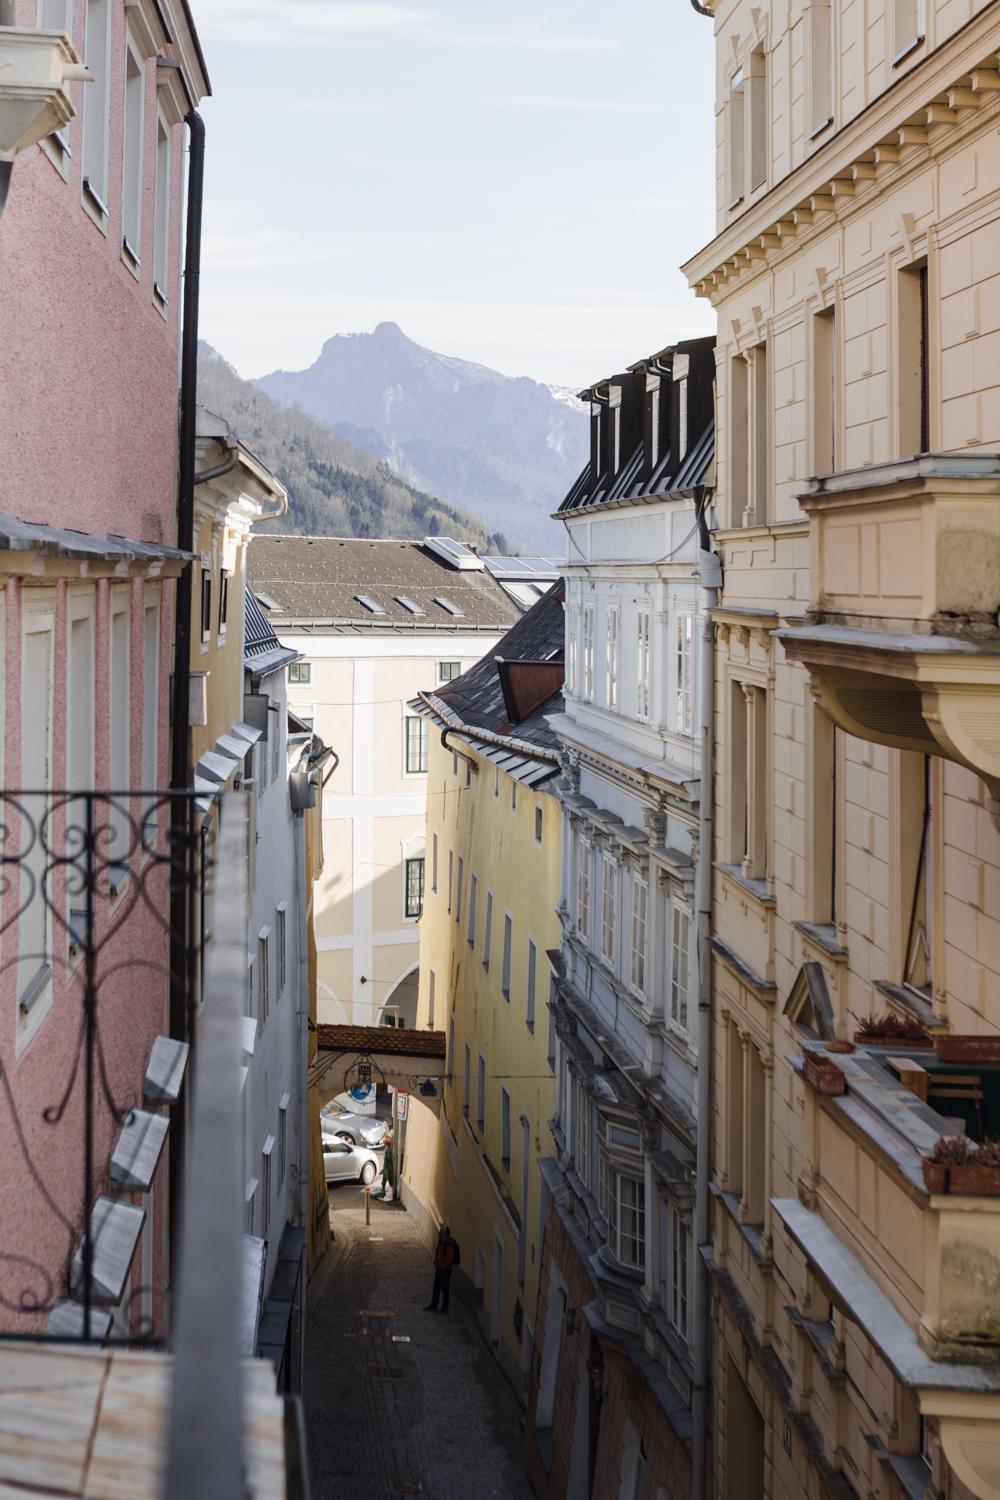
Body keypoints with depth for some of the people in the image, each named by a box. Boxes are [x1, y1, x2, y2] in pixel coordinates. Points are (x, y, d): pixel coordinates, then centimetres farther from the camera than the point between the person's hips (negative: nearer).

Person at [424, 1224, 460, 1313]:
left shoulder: (449, 1245, -22)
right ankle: (433, 1306, 27)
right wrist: (436, 1264, 9)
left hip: (445, 1270, -9)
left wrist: (442, 1267, -19)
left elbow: (450, 1259, -23)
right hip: (439, 1269, 9)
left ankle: (444, 1308, 8)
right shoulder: (441, 1243, 8)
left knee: (445, 1289, 0)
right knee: (436, 1287, 16)